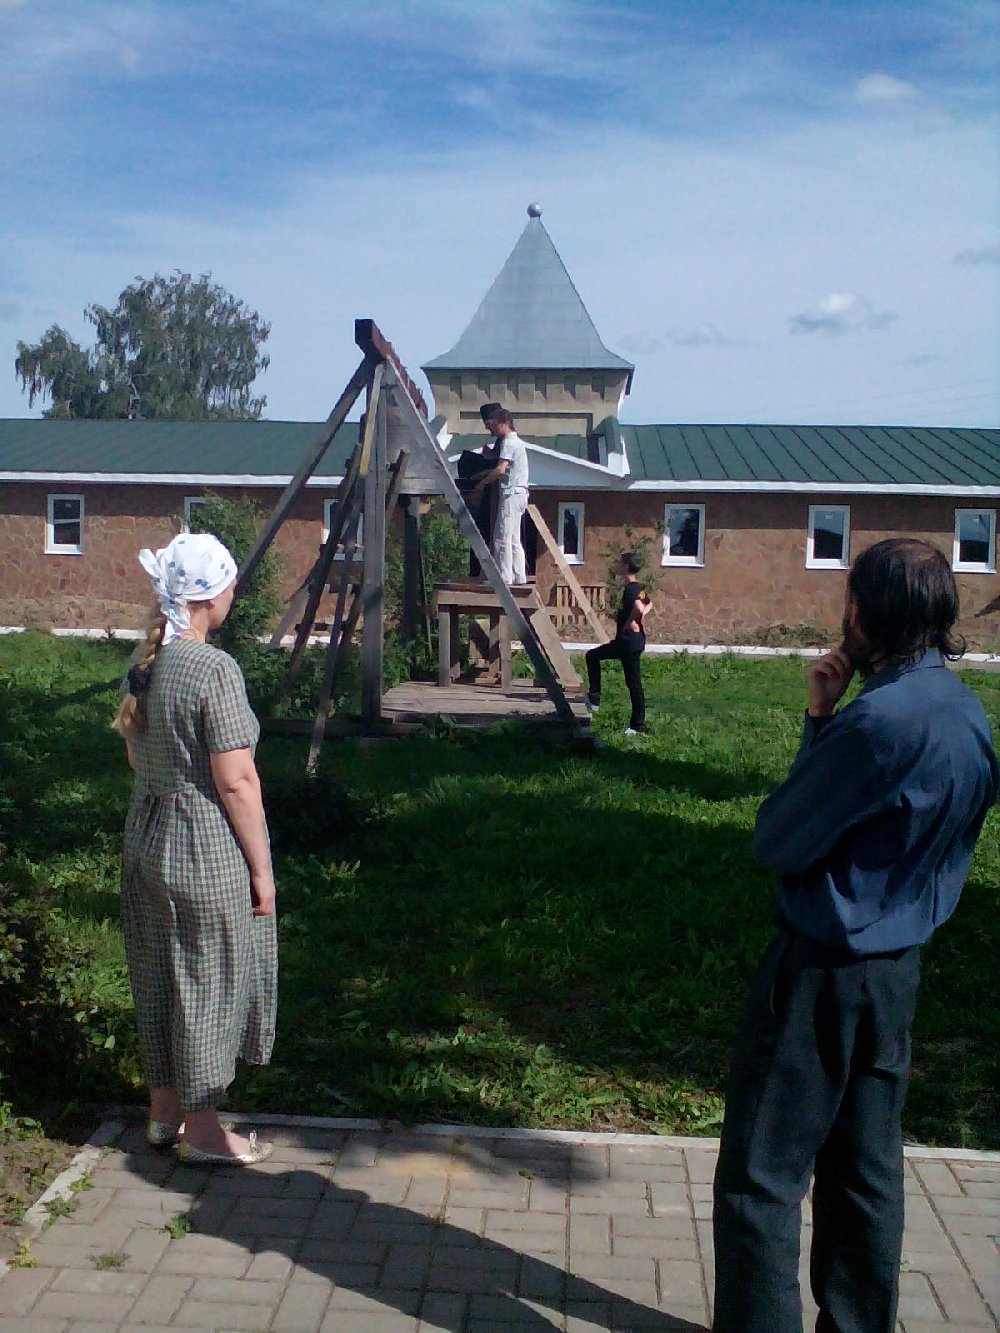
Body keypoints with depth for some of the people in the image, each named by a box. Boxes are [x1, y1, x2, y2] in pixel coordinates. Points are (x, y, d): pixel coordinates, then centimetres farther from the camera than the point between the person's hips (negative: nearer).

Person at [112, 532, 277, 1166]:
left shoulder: (144, 663, 4)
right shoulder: (214, 669, -21)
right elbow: (235, 782, -20)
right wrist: (261, 868, -12)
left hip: (147, 840, 8)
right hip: (208, 852, -8)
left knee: (161, 977, 18)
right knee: (208, 982, 5)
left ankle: (166, 1111, 33)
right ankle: (204, 1130, 19)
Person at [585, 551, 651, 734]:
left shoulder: (630, 589, -18)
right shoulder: (639, 587, 11)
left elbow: (639, 609, -35)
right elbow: (648, 605, 30)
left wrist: (629, 622, -18)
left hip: (630, 642, -10)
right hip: (624, 642, 10)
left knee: (633, 682, -2)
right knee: (592, 656, 16)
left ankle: (638, 726, 5)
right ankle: (594, 699, 18)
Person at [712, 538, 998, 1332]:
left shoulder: (883, 718, -25)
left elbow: (778, 841, -17)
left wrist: (819, 717, -2)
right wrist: (825, 721, -2)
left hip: (823, 972, -9)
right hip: (897, 968, 9)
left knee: (760, 1177, 2)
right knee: (867, 1169, 18)